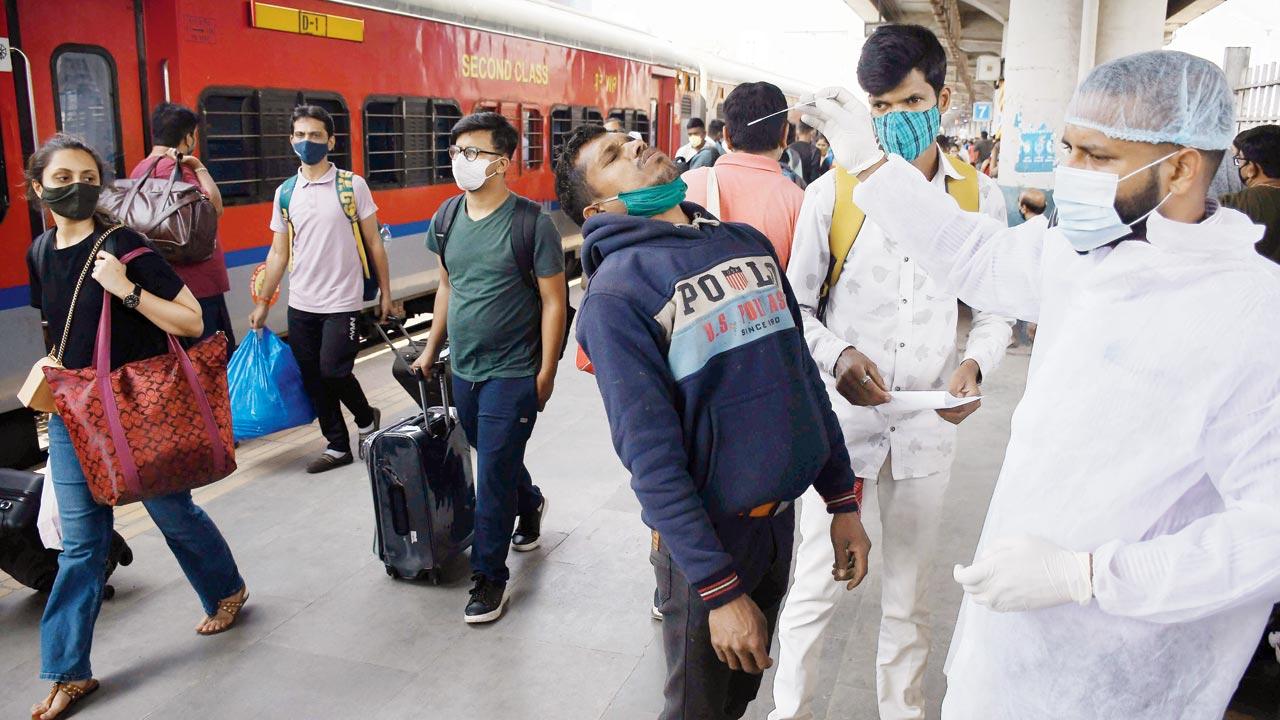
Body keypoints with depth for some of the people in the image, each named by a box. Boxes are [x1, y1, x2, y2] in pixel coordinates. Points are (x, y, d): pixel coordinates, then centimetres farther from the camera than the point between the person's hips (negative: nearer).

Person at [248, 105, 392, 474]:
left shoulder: (352, 185, -3)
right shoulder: (285, 192, 7)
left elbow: (374, 244, 0)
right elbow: (279, 252, 11)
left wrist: (385, 292, -1)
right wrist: (263, 302, 10)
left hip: (342, 303, -4)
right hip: (300, 306, 4)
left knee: (333, 371, -9)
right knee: (314, 381, 7)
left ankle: (366, 418, 21)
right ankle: (338, 446, 22)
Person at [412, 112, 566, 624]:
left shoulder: (531, 223, -14)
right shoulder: (448, 219, 3)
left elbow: (553, 302, -11)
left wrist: (546, 373, -12)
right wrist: (431, 350, 18)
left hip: (512, 373, -6)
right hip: (463, 370, 6)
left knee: (494, 476, -1)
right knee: (494, 460, 21)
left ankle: (490, 577, 15)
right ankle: (531, 504, 51)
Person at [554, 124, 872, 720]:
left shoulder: (750, 243, 5)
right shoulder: (614, 295, -16)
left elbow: (803, 373, 9)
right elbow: (651, 455, -19)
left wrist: (842, 501, 8)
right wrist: (720, 589, -20)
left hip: (782, 514, 6)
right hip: (707, 533, -5)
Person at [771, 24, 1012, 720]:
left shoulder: (980, 197, 1)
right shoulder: (832, 192, -4)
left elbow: (994, 311, 8)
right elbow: (796, 303, 1)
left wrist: (974, 364, -13)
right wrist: (836, 356, -18)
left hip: (927, 425, 2)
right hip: (838, 416, -1)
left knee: (909, 596, 16)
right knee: (813, 589, 7)